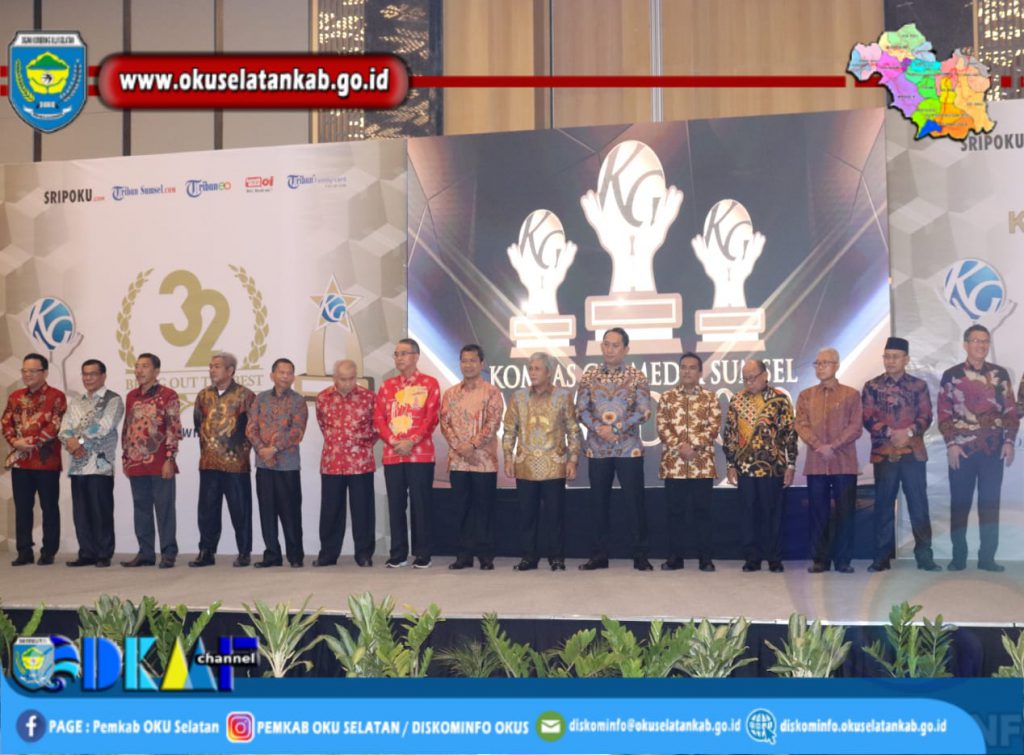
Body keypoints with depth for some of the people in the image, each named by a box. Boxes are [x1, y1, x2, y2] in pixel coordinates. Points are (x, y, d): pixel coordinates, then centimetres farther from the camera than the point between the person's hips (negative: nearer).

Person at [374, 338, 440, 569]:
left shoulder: (429, 384, 2)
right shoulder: (387, 385, 14)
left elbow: (431, 418, -5)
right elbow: (378, 418, 8)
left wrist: (411, 442, -14)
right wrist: (393, 442, -8)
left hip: (420, 454, -4)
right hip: (392, 454, 4)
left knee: (420, 504, -1)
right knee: (396, 504, 6)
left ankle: (422, 555, 7)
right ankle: (398, 554, 14)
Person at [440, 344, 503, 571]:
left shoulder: (491, 392, 2)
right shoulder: (450, 394, 13)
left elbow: (493, 423, -8)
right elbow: (445, 423, 5)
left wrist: (473, 445, -16)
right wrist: (459, 446, -10)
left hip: (484, 460, -3)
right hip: (457, 460, 3)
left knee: (484, 508, 0)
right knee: (461, 509, 6)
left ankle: (485, 555, 7)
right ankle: (464, 554, 13)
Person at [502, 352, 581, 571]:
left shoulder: (563, 396, 0)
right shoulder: (518, 397, 6)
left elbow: (573, 430, 2)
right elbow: (509, 430, 9)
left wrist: (573, 459, -4)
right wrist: (508, 458, 3)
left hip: (554, 466, -2)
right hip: (525, 467, 2)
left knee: (555, 514, 2)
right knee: (528, 514, 7)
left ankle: (557, 557, 12)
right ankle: (529, 556, 16)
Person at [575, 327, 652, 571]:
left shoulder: (637, 376, 1)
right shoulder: (589, 376, 6)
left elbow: (644, 411, -6)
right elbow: (581, 410, 2)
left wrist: (615, 429, -15)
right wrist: (599, 429, -16)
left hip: (629, 449, -2)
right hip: (597, 449, 2)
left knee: (635, 502, -1)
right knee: (599, 503, 7)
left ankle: (640, 556, 8)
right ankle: (600, 555, 16)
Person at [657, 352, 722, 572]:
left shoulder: (710, 397, 6)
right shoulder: (667, 397, 9)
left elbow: (714, 427, -3)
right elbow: (662, 427, 1)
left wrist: (693, 445, -14)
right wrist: (680, 447, -13)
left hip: (703, 463, -1)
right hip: (673, 463, 1)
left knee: (702, 510, 2)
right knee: (675, 510, 4)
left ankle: (705, 557, 9)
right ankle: (675, 557, 11)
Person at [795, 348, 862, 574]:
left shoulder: (851, 394, 6)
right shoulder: (806, 395, 12)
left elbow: (856, 427, -2)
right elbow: (801, 425, 3)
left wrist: (833, 446, -14)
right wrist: (819, 446, -13)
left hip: (844, 462, -2)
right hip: (815, 463, 2)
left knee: (845, 512, 0)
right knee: (818, 512, 3)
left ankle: (843, 560, 8)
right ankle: (820, 560, 10)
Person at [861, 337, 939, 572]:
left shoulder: (919, 385, 8)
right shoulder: (872, 386, 5)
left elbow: (926, 417, 1)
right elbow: (868, 419, -2)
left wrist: (909, 432, -16)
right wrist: (890, 433, -16)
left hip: (914, 452, 0)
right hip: (884, 454, 0)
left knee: (919, 504, 1)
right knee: (883, 506, 3)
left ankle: (924, 556, 8)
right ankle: (882, 557, 9)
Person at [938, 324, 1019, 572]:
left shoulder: (1000, 374, 7)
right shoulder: (951, 375, 1)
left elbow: (1011, 410, 8)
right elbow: (944, 414, 0)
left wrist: (1009, 441, -2)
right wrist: (951, 444, -8)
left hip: (993, 449, 2)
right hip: (962, 449, -2)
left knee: (990, 503, 4)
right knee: (960, 503, 2)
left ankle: (987, 557, 11)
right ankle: (958, 558, 10)